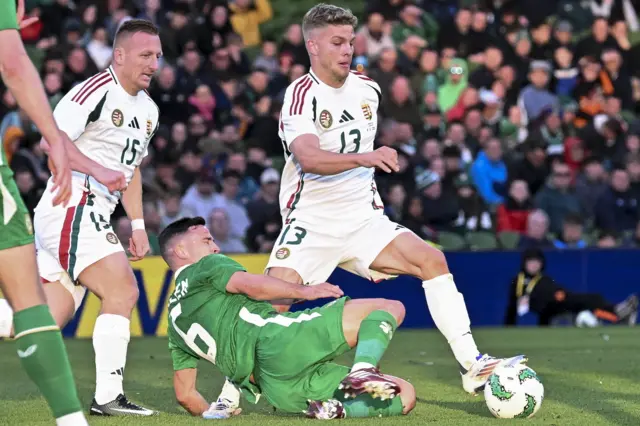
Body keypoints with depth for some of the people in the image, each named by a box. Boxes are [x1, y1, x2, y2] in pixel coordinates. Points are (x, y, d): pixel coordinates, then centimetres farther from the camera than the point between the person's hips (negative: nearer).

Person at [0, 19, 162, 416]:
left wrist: (138, 225, 22)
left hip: (94, 215, 9)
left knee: (49, 320, 6)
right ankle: (108, 396, -13)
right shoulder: (96, 90, -11)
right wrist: (99, 171, -29)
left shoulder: (148, 110, 19)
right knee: (123, 291, -15)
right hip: (72, 207, -9)